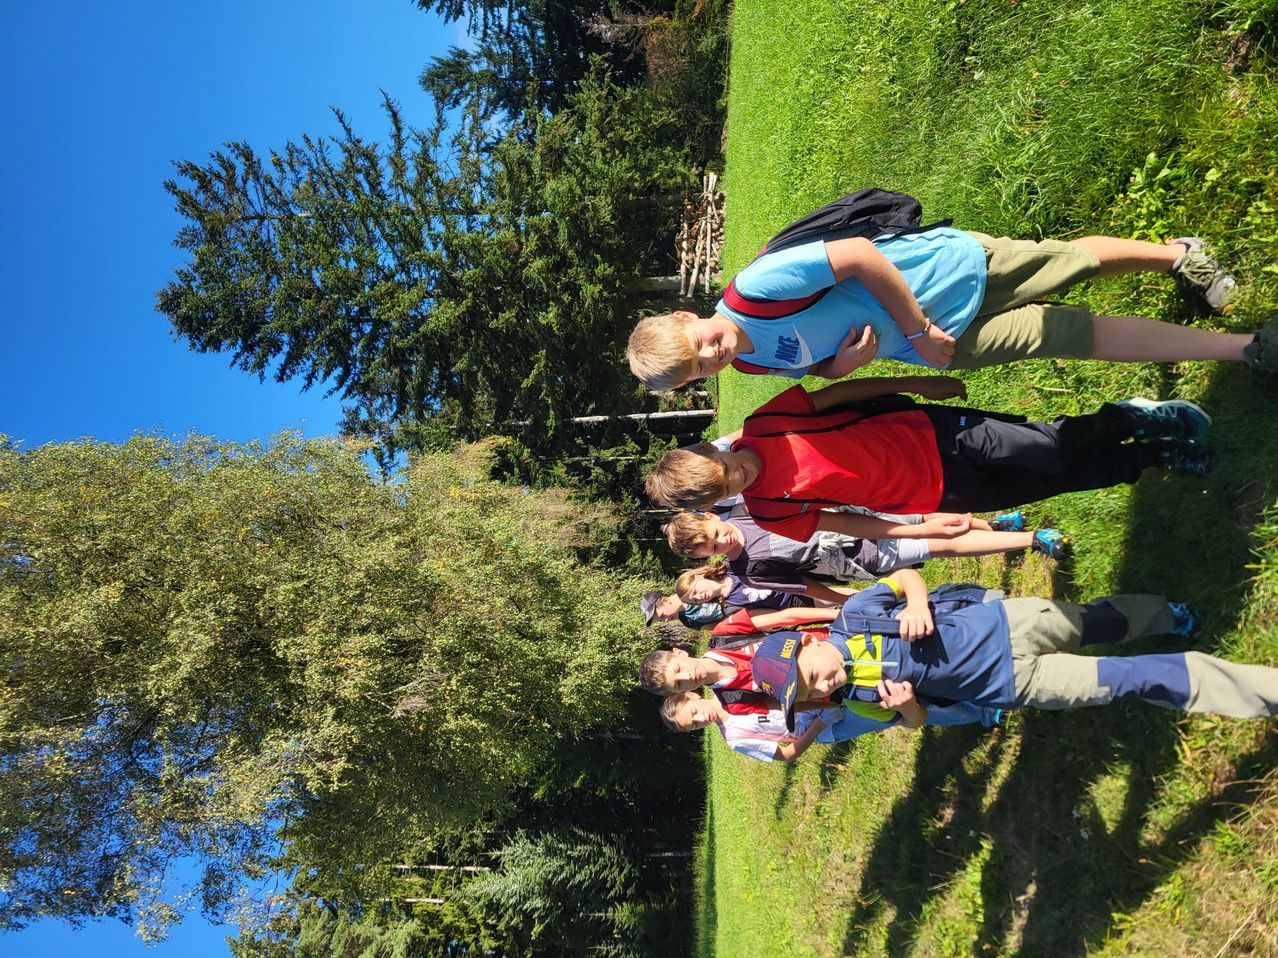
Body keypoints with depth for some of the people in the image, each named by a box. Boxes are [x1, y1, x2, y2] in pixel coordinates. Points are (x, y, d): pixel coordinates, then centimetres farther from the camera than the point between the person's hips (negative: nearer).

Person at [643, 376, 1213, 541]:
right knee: (1068, 478, 0)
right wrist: (921, 528, -7)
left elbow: (835, 394, -2)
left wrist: (916, 384, -1)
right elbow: (844, 523, -4)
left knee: (1061, 449, -6)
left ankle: (1140, 417, 19)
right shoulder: (771, 516, -13)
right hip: (933, 492, -1)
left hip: (926, 431, 1)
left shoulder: (761, 427, -12)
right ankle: (1159, 457, 22)